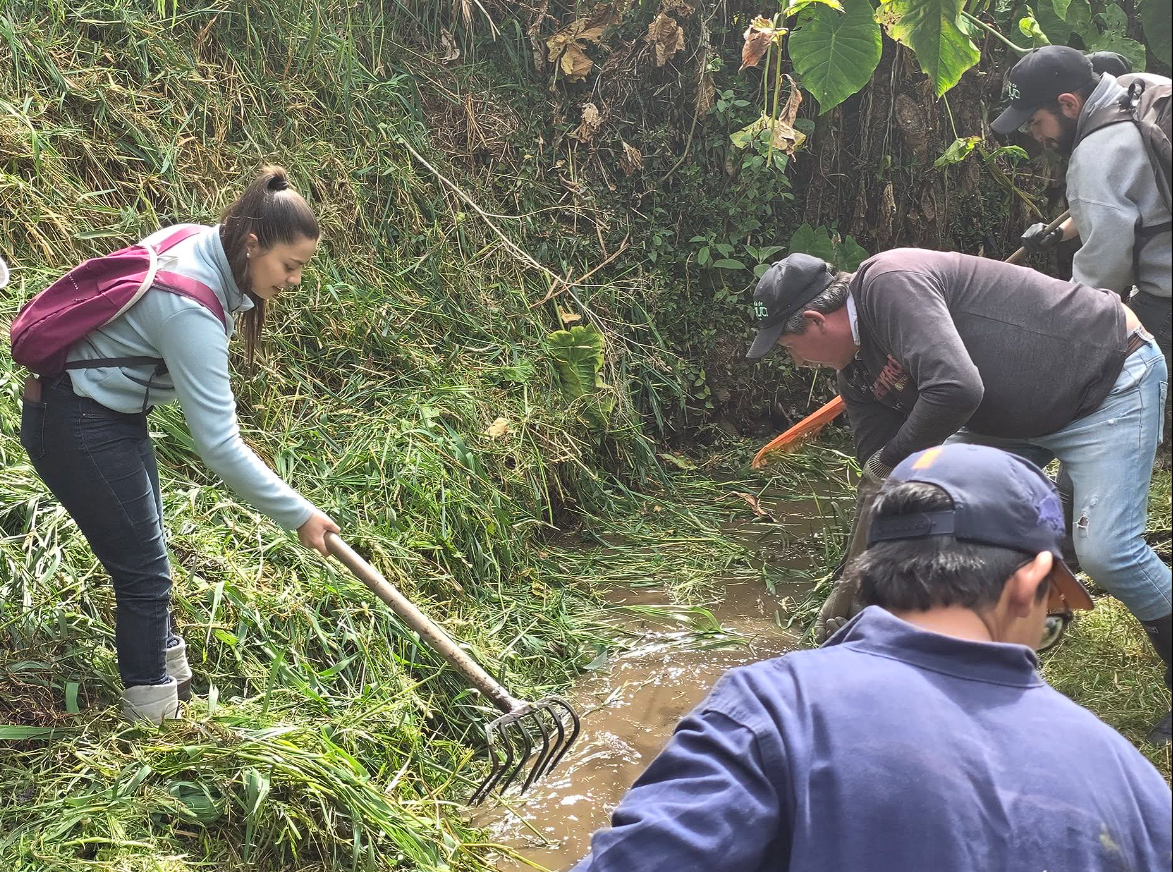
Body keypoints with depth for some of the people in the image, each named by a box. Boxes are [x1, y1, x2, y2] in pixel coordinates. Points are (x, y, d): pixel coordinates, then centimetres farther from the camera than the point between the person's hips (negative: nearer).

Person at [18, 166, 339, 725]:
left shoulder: (195, 242, -7)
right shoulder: (191, 309, -32)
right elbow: (217, 447, -33)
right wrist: (298, 515, -28)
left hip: (113, 417, 9)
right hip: (77, 430, -9)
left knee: (145, 558, 21)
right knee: (144, 573, -1)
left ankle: (169, 675, 37)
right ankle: (154, 718, 12)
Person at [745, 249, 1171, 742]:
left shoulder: (891, 281, -28)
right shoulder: (858, 379, 0)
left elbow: (955, 388, -41)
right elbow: (881, 484, 5)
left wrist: (893, 457, -24)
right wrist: (850, 590, 7)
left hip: (1113, 378, -9)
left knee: (1105, 550, -19)